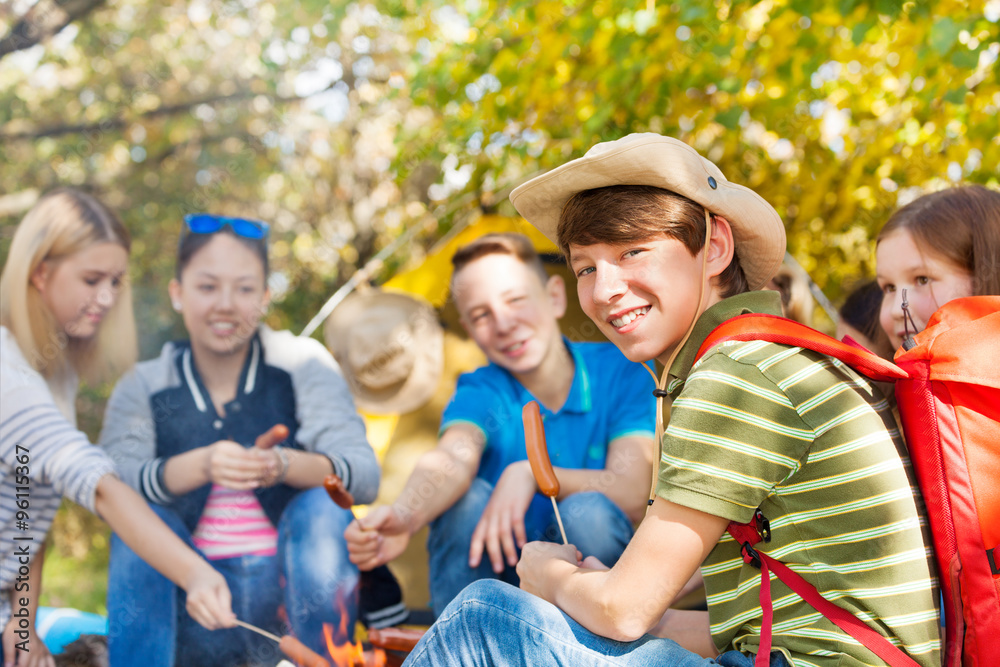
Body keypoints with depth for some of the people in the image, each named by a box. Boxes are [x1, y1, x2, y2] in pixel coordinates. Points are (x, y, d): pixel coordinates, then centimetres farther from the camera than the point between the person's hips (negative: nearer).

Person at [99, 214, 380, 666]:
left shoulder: (302, 364, 1)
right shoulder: (142, 388, 5)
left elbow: (365, 474, -11)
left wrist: (284, 465, -32)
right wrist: (202, 464, -31)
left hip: (297, 596, -1)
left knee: (322, 506, -27)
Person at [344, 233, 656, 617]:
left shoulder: (621, 372, -7)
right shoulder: (480, 394, -9)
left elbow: (632, 494, -19)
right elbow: (451, 461, -33)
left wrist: (531, 472, -32)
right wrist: (404, 514, -55)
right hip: (497, 575, 0)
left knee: (590, 511, -30)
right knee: (468, 496, -27)